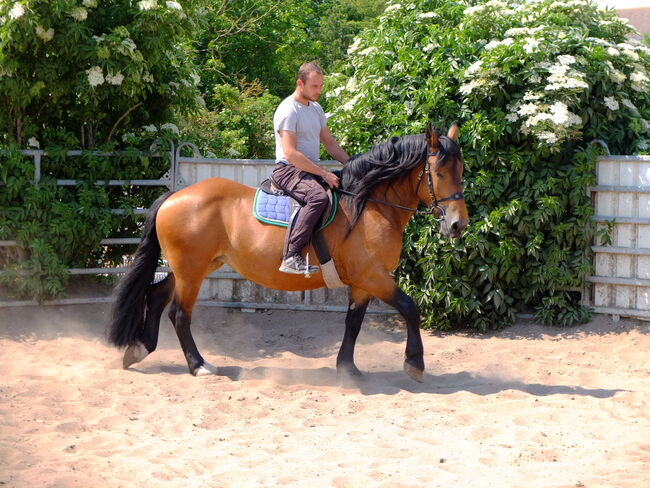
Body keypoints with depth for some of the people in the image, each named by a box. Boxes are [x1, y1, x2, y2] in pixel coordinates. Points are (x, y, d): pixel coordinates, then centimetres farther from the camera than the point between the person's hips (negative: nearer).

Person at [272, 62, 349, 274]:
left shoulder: (316, 109, 16)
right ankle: (291, 256, -40)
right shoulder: (288, 111, -13)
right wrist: (324, 173, -22)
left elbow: (330, 143, 21)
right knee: (319, 197, -36)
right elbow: (290, 154, -21)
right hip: (289, 170, -9)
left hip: (312, 171, 9)